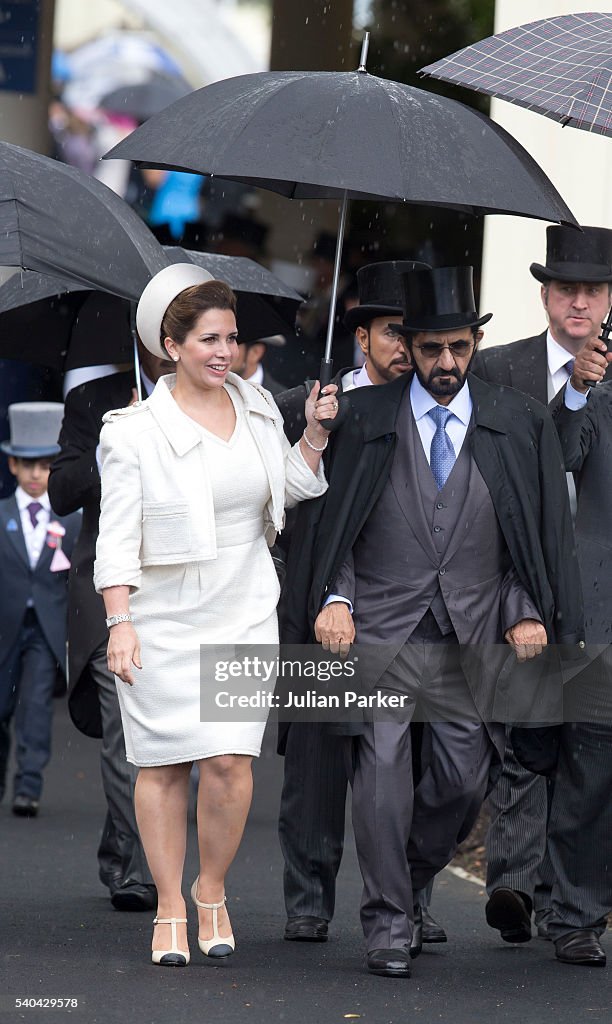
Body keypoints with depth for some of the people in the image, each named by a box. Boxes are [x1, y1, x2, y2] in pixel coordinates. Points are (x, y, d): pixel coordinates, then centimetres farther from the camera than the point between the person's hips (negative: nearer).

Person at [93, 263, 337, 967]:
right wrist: (120, 622, -17)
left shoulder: (257, 409, 6)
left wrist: (314, 434, 5)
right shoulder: (135, 432, -9)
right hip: (162, 616, -3)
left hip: (244, 613, 3)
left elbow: (290, 488, 22)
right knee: (164, 764, 2)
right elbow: (117, 536, -10)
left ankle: (213, 890, 13)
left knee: (231, 760, -7)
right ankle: (170, 907, 14)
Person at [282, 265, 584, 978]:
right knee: (381, 760, -14)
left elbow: (542, 536, 10)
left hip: (474, 637, 2)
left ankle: (411, 885, 27)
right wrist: (333, 599, -6)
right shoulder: (366, 419, 4)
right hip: (381, 628, -2)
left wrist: (528, 614, -2)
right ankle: (388, 921, -5)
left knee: (464, 776, 1)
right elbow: (332, 521, 8)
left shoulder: (517, 425, 7)